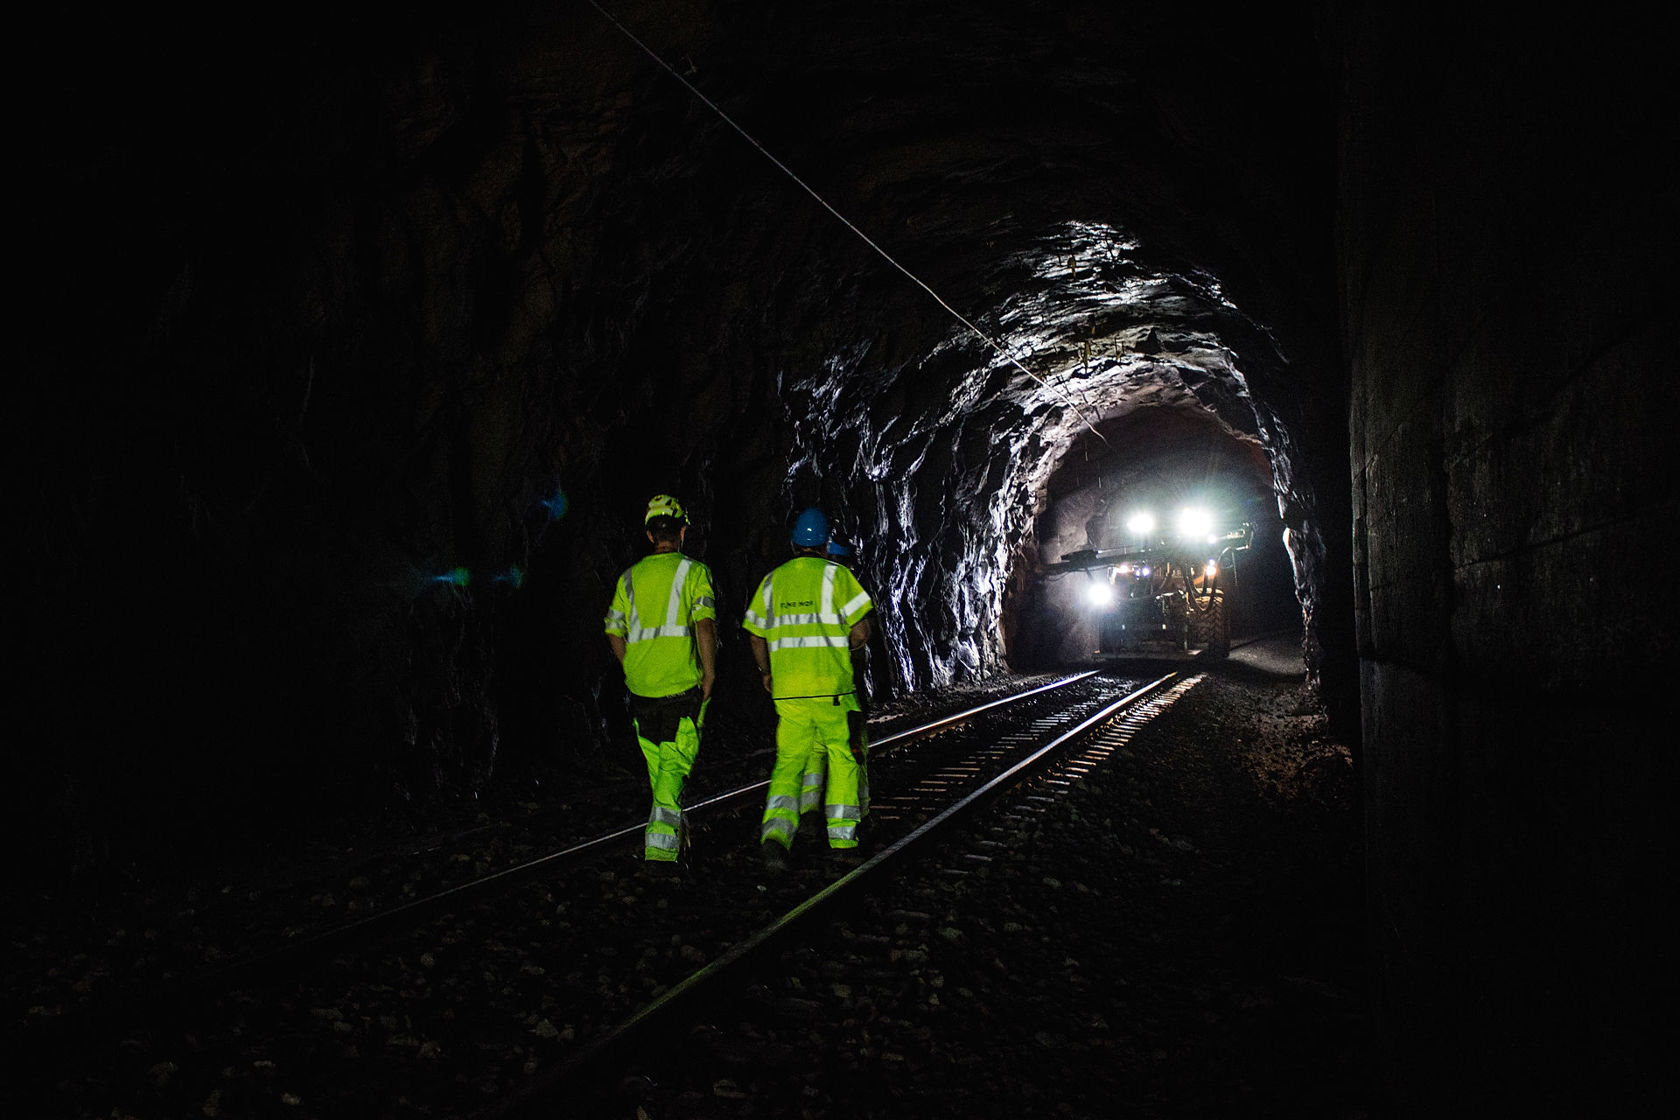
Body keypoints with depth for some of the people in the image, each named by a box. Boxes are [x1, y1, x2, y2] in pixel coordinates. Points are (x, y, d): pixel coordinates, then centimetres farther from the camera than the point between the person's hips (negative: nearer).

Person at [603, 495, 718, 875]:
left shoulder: (630, 577, 11)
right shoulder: (693, 571, -2)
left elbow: (614, 633, 10)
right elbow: (705, 623, -15)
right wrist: (710, 672, -7)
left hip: (641, 688, 4)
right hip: (682, 686, -4)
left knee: (659, 768, 17)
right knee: (675, 767, -2)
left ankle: (674, 833, 31)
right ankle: (660, 849, -14)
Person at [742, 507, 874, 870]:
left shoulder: (773, 580, 9)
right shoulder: (835, 575, -4)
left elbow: (755, 636, 16)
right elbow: (861, 631, -8)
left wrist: (766, 672, 31)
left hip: (787, 690, 3)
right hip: (832, 687, -3)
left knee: (789, 762, 7)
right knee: (842, 757, 15)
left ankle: (776, 831, -15)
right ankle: (842, 835, 18)